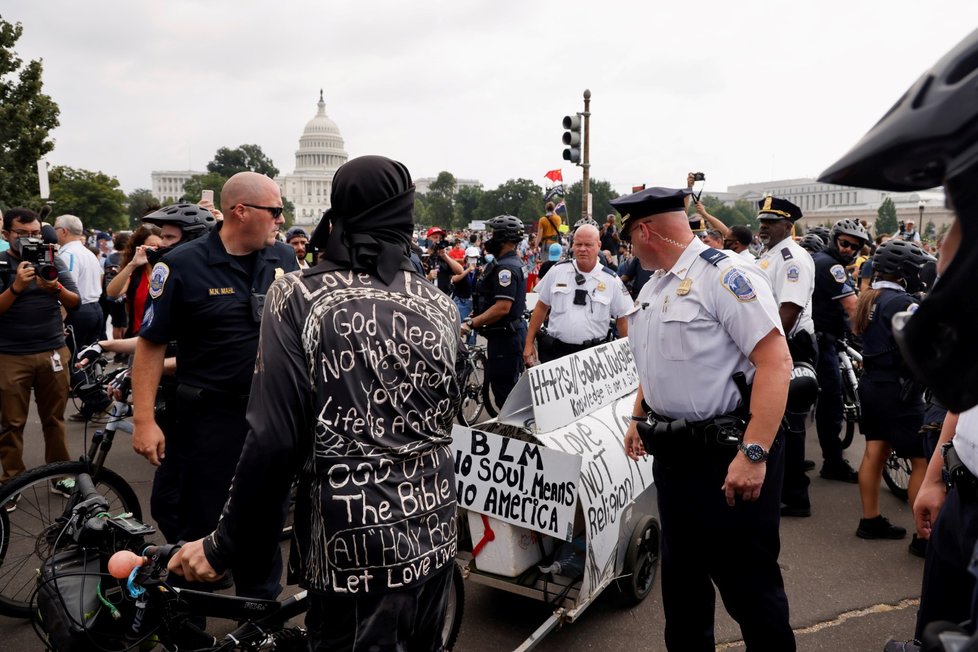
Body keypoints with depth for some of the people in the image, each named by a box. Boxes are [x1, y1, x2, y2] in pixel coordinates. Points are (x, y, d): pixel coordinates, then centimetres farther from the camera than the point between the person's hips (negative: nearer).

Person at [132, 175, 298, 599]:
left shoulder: (285, 258, 1)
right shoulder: (182, 265, -11)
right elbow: (151, 344, -9)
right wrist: (144, 420, -13)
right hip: (209, 417, -4)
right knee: (196, 525, 10)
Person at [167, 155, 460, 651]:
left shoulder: (297, 297, -11)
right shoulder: (440, 304, 1)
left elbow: (274, 441, -15)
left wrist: (224, 547, -5)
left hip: (356, 553, -4)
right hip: (433, 540, 5)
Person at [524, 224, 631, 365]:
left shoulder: (611, 280, -1)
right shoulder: (557, 271, 3)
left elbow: (623, 320, 3)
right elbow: (541, 307, 10)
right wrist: (529, 343, 8)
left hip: (592, 355, -1)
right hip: (554, 352, 1)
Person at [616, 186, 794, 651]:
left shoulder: (724, 274, -16)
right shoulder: (652, 288, 12)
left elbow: (775, 362, -22)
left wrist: (754, 454, -27)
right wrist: (638, 416, 26)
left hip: (726, 457, -9)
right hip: (672, 455, 9)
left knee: (748, 585, 3)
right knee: (681, 574, 21)